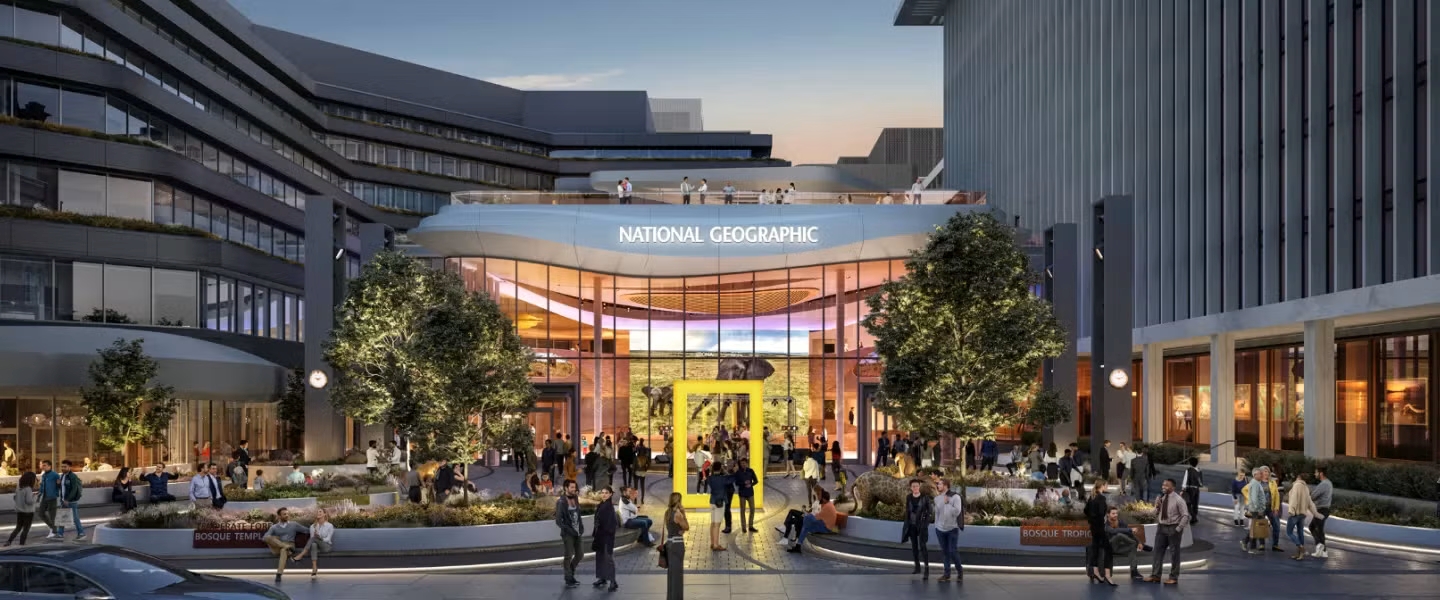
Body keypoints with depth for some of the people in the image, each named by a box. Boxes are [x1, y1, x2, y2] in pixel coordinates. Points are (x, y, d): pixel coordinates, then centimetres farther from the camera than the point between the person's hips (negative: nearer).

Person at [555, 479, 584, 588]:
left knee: (580, 554, 10)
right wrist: (570, 530, -17)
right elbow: (558, 521, -13)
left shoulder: (575, 499, 7)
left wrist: (581, 527, 1)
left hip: (577, 532, 6)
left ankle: (571, 574, 28)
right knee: (569, 555, -2)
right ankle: (568, 580, 9)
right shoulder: (561, 502, -12)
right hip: (567, 533, -6)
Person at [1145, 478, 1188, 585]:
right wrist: (1157, 508, -8)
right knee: (1158, 551, 8)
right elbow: (1157, 514, 14)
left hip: (1173, 528, -6)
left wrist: (1178, 529, -16)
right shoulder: (1161, 498, 6)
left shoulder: (1178, 500, -13)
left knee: (1174, 553, 6)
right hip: (1161, 527, 6)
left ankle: (1173, 577, 15)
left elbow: (1185, 516, -14)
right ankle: (1155, 575, 15)